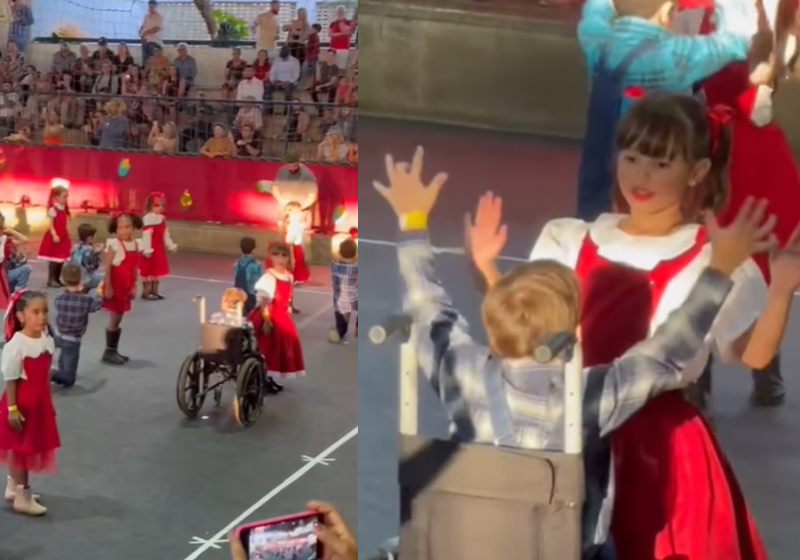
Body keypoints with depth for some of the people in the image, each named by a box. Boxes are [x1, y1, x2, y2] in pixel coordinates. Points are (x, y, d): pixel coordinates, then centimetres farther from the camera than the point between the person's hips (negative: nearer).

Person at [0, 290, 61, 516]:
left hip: (39, 402, 7)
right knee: (21, 449, 6)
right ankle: (22, 497, 17)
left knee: (32, 447, 18)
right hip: (21, 403, -7)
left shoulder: (48, 340, -1)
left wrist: (49, 403, 14)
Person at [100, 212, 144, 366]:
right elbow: (107, 267, -16)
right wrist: (108, 287, -18)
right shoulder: (114, 244, -15)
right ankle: (109, 352, 7)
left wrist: (133, 286, 10)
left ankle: (114, 350, 23)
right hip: (115, 287, -7)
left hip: (126, 288, 7)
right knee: (114, 319, -2)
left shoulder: (137, 244, 5)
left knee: (118, 319, 13)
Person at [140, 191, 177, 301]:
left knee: (157, 270, 15)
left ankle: (154, 291, 24)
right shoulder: (148, 219, -19)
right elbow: (146, 235, -22)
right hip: (151, 249, -9)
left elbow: (165, 235, 16)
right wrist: (147, 250, -26)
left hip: (159, 249, 9)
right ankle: (146, 292, 8)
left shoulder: (162, 219, 8)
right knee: (148, 270, 1)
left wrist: (171, 246, 17)